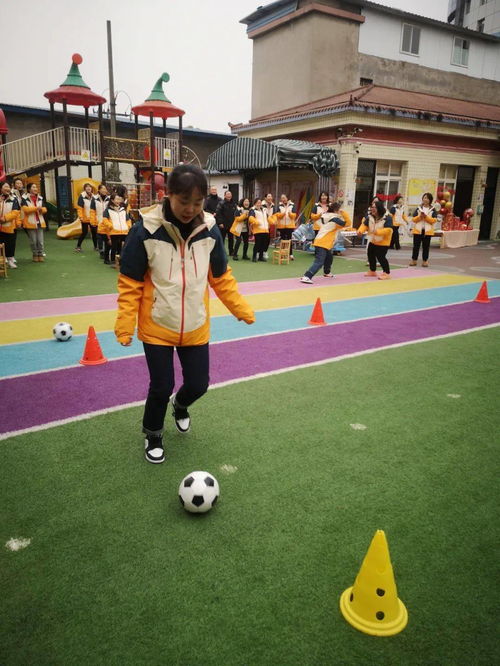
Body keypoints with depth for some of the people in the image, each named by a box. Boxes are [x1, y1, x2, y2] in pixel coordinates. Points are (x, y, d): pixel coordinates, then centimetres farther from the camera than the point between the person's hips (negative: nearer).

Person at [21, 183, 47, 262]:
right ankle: (35, 255, 15)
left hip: (40, 222, 3)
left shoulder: (40, 198, 10)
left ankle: (40, 254, 12)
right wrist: (36, 208, -23)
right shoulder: (25, 198, -4)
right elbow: (25, 209, -16)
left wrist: (41, 209, -15)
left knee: (40, 240, 2)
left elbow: (44, 209, 9)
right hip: (30, 222, -3)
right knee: (33, 241, 2)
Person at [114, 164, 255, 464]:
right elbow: (130, 283, -10)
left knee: (198, 385, 10)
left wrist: (242, 309, 1)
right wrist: (125, 324, -14)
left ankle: (180, 405, 48)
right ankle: (153, 435, 35)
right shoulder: (146, 230, -17)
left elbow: (221, 277, 5)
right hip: (157, 327, -3)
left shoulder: (210, 230, -8)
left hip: (195, 327, 3)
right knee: (161, 387, 4)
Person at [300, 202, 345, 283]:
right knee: (319, 262, -16)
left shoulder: (324, 216, 11)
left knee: (329, 257, 31)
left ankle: (327, 272, 51)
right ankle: (306, 277, -30)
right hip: (323, 244, -9)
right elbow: (346, 224, -4)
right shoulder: (335, 219, -9)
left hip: (319, 241, 9)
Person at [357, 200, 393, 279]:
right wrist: (360, 230, -27)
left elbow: (388, 230, -30)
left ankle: (387, 273, -4)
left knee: (381, 257, -14)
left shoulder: (387, 218, -22)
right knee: (371, 255, 16)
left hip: (383, 242, -8)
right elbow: (364, 225, -5)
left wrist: (378, 232, -44)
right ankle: (372, 271, 34)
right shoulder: (370, 216, -2)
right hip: (372, 241, 8)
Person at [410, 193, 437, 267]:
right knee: (416, 246, 4)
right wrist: (420, 216, -16)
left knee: (426, 246, 3)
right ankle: (414, 260, 11)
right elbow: (414, 219, 0)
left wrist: (426, 217, -17)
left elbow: (434, 220, -7)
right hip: (418, 230, 1)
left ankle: (425, 261, 9)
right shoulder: (418, 208, 7)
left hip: (428, 231, -1)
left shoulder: (433, 210, 3)